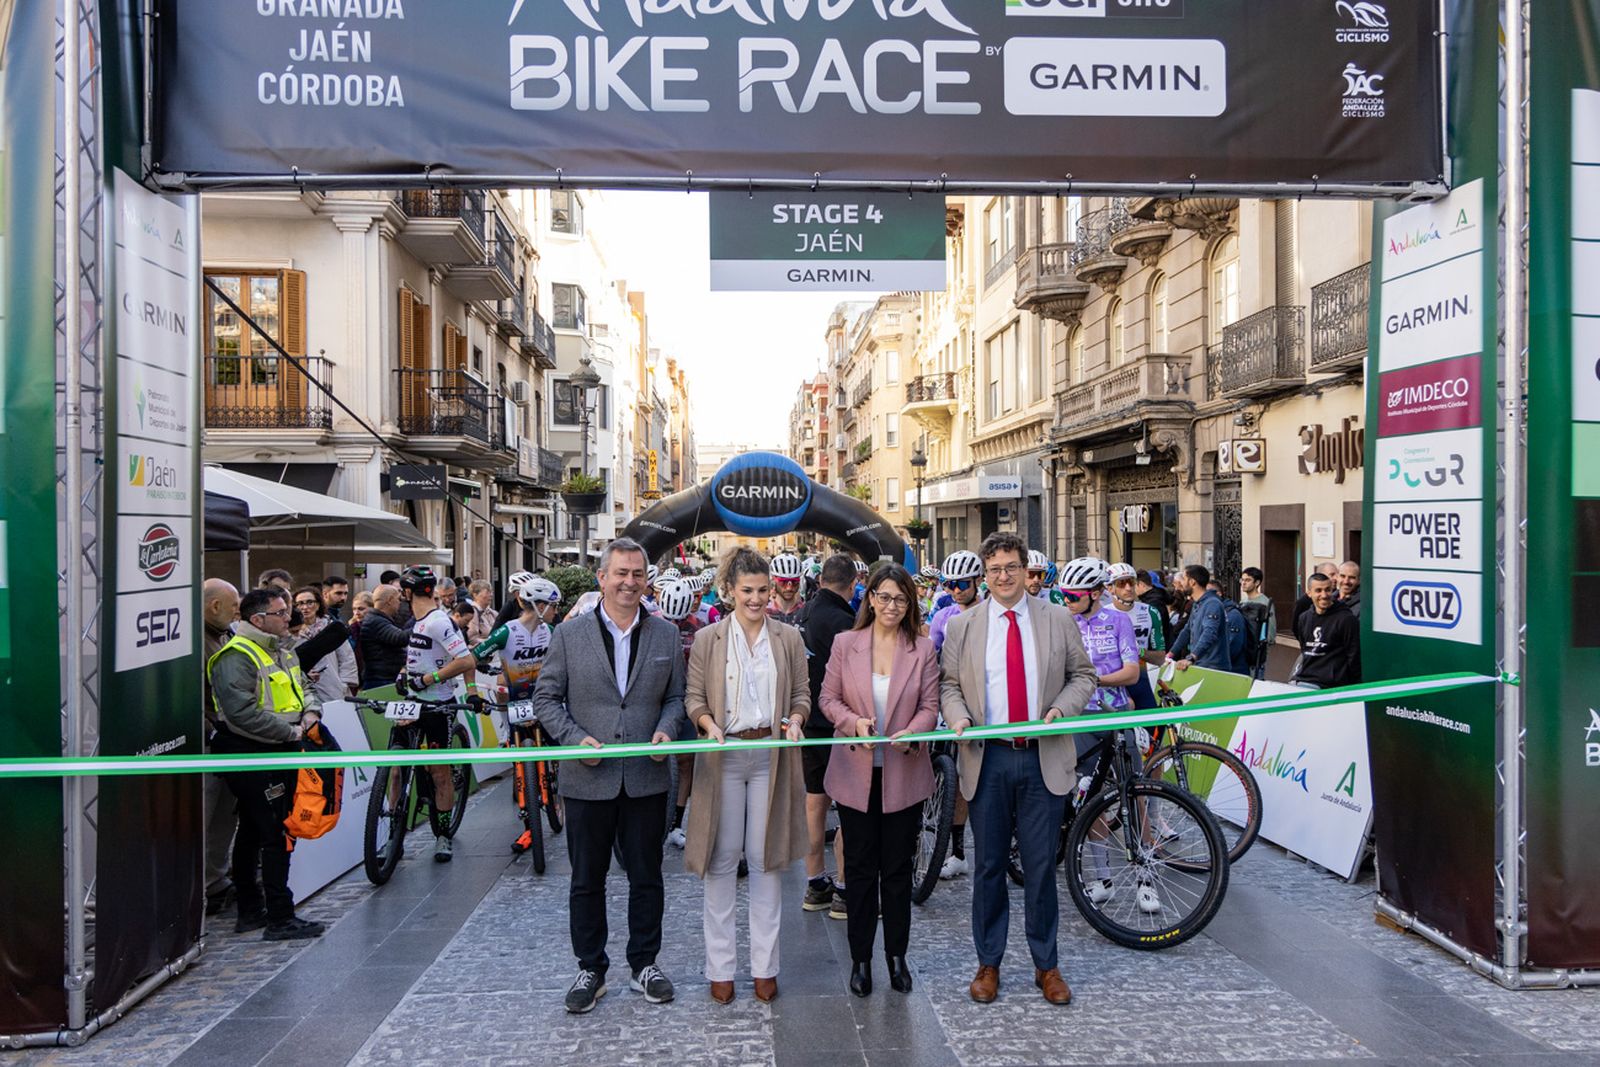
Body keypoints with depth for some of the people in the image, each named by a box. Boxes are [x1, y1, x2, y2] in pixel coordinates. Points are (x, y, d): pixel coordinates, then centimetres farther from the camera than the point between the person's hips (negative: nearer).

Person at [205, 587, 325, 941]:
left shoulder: (282, 650, 15)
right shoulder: (236, 657, -16)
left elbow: (302, 687, 25)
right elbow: (242, 713, -25)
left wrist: (311, 710, 4)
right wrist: (291, 731, -18)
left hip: (279, 754, 10)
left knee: (253, 832, 17)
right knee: (276, 835, -9)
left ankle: (250, 910, 26)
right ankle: (280, 918, -3)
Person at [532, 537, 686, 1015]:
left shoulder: (666, 634, 4)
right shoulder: (569, 634, -1)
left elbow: (676, 695, 9)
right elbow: (546, 698, 1)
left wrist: (666, 730, -10)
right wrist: (575, 738, -13)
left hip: (646, 778, 1)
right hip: (588, 779, -1)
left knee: (646, 877, 12)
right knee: (587, 880, 11)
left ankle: (644, 963, 29)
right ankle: (590, 969, 27)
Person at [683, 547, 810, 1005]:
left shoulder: (789, 638, 6)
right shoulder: (707, 639, 1)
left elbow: (801, 693, 8)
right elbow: (694, 697, 2)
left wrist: (795, 719, -11)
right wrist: (709, 722, -17)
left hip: (771, 755, 1)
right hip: (724, 756, -1)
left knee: (765, 859, 6)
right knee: (723, 859, 4)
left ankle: (765, 965, 17)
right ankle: (721, 967, 16)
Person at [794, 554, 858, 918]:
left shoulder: (804, 613, 7)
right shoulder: (842, 621, -19)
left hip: (808, 721, 9)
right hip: (835, 724, -9)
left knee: (815, 802, 15)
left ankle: (816, 886, 25)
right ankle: (845, 893, 5)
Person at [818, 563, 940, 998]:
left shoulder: (923, 649, 1)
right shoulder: (845, 644, 1)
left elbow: (929, 706, 0)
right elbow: (829, 698, 3)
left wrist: (912, 732, -20)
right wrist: (853, 721, -17)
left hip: (904, 773, 0)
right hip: (856, 772, 0)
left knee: (898, 867, 9)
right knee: (860, 867, 8)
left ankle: (897, 956, 24)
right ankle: (861, 958, 20)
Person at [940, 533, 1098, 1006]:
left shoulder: (1058, 620, 5)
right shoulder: (962, 626, 5)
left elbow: (1083, 675, 9)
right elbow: (949, 683, 9)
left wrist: (1062, 708, -9)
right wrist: (958, 715, -11)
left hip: (1044, 758, 0)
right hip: (987, 759, 0)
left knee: (1041, 864, 5)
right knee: (989, 865, 9)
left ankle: (1046, 965, 22)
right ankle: (988, 963, 23)